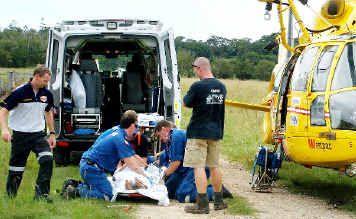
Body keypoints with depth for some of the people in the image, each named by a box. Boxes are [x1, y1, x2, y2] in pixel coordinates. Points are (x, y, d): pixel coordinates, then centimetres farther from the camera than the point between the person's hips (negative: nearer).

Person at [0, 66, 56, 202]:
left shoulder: (46, 94, 2)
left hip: (39, 134, 4)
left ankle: (41, 193, -12)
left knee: (47, 159, -18)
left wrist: (52, 133, 18)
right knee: (16, 168, 4)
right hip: (20, 135, -4)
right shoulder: (20, 92, -14)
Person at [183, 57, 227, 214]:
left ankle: (202, 204, -8)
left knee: (199, 167, -5)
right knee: (214, 166, 16)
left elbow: (186, 103, -6)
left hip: (198, 132, -7)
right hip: (215, 132, 7)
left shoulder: (198, 86, -16)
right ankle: (218, 202, 22)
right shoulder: (221, 87, 5)